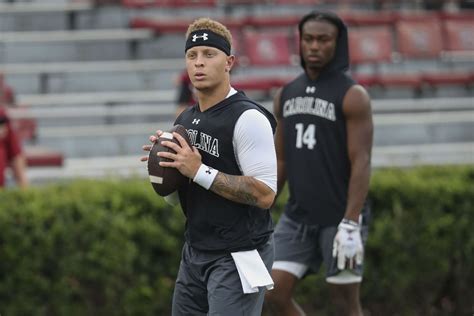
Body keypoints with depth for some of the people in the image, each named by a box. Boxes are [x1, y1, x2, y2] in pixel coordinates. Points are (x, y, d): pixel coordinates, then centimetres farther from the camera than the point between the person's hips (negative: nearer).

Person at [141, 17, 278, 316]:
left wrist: (199, 170, -22)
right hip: (194, 254, 9)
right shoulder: (186, 119, 12)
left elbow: (264, 194, -22)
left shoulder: (248, 118, -14)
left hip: (238, 259, -8)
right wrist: (162, 165, -1)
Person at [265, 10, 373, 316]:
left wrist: (351, 225, -23)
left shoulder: (352, 95, -9)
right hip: (298, 217, 6)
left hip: (340, 217, -6)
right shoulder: (286, 95, 9)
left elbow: (361, 163, -15)